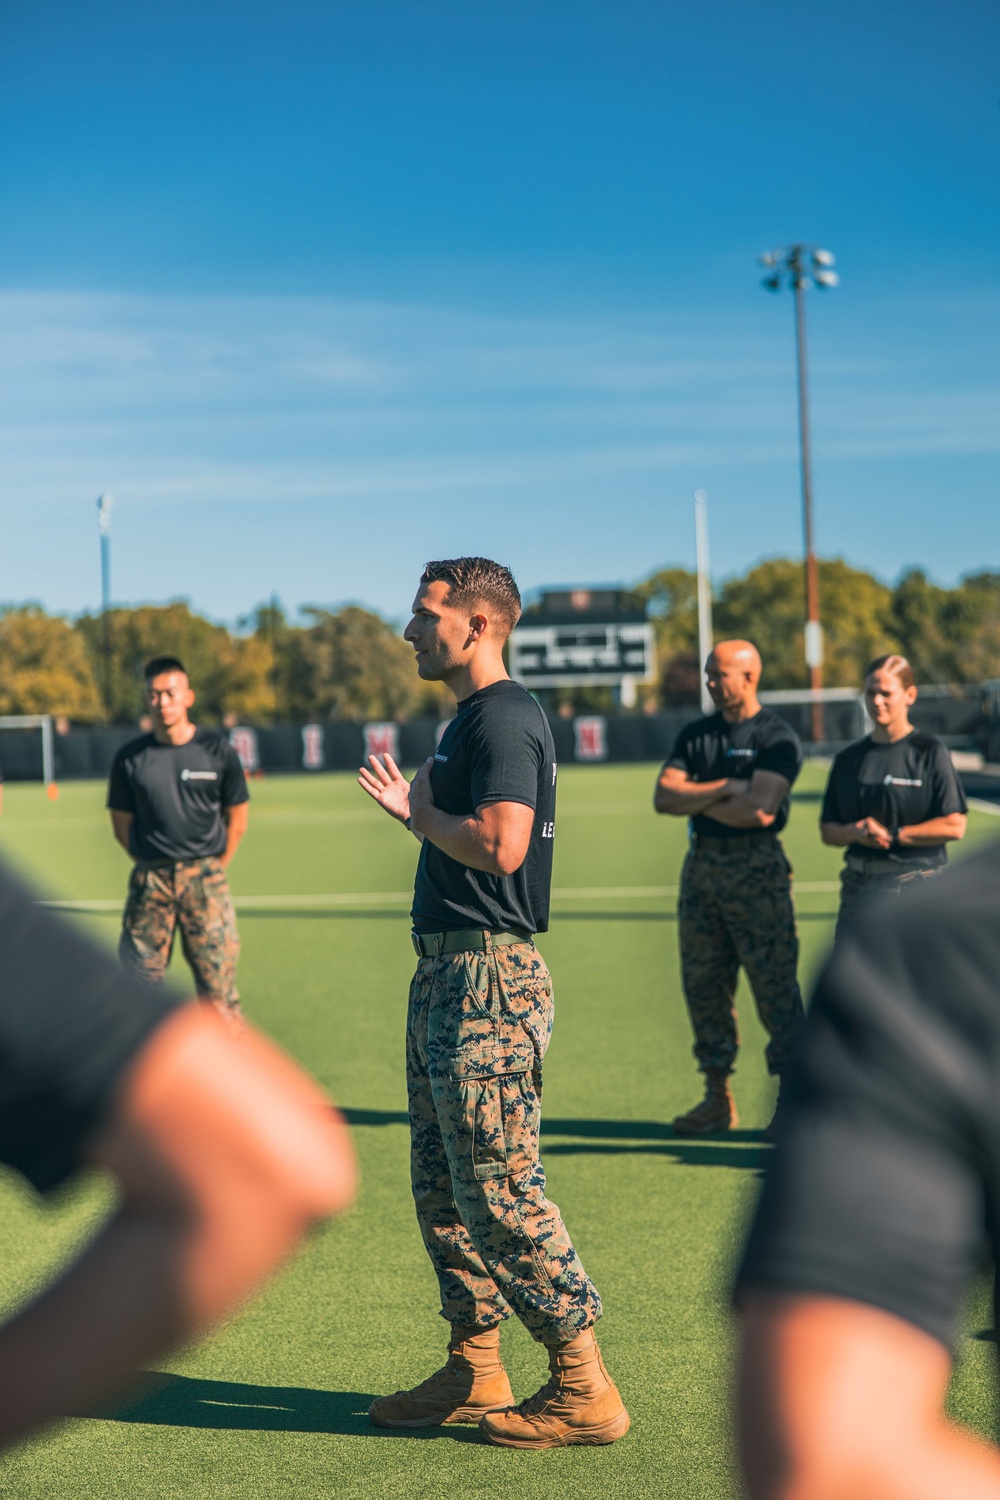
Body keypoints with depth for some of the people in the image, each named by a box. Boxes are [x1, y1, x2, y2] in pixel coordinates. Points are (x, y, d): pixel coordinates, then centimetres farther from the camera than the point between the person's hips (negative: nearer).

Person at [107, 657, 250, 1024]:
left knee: (217, 977, -4)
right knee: (140, 977, 2)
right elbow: (122, 825, 10)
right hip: (150, 879, 1)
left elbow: (237, 820, 8)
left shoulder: (217, 750, 0)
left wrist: (213, 869, 5)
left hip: (204, 878, -1)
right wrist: (152, 869, 5)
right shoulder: (130, 757, 2)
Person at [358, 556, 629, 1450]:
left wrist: (422, 810, -13)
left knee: (499, 1190, -8)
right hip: (448, 975, 11)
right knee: (441, 1186, 15)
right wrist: (412, 808, 14)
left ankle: (584, 1389, -1)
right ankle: (475, 1374, 23)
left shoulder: (505, 717, -15)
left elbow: (499, 844, -27)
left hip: (489, 981, -11)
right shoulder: (471, 720, 18)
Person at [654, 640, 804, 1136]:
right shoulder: (695, 734, 12)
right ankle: (717, 1099, 18)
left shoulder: (777, 738, -6)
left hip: (756, 870, -6)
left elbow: (759, 810, -19)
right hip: (701, 867, 6)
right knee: (703, 986, 9)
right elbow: (664, 797, 1)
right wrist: (723, 789, -11)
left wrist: (695, 800, -5)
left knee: (775, 987, -6)